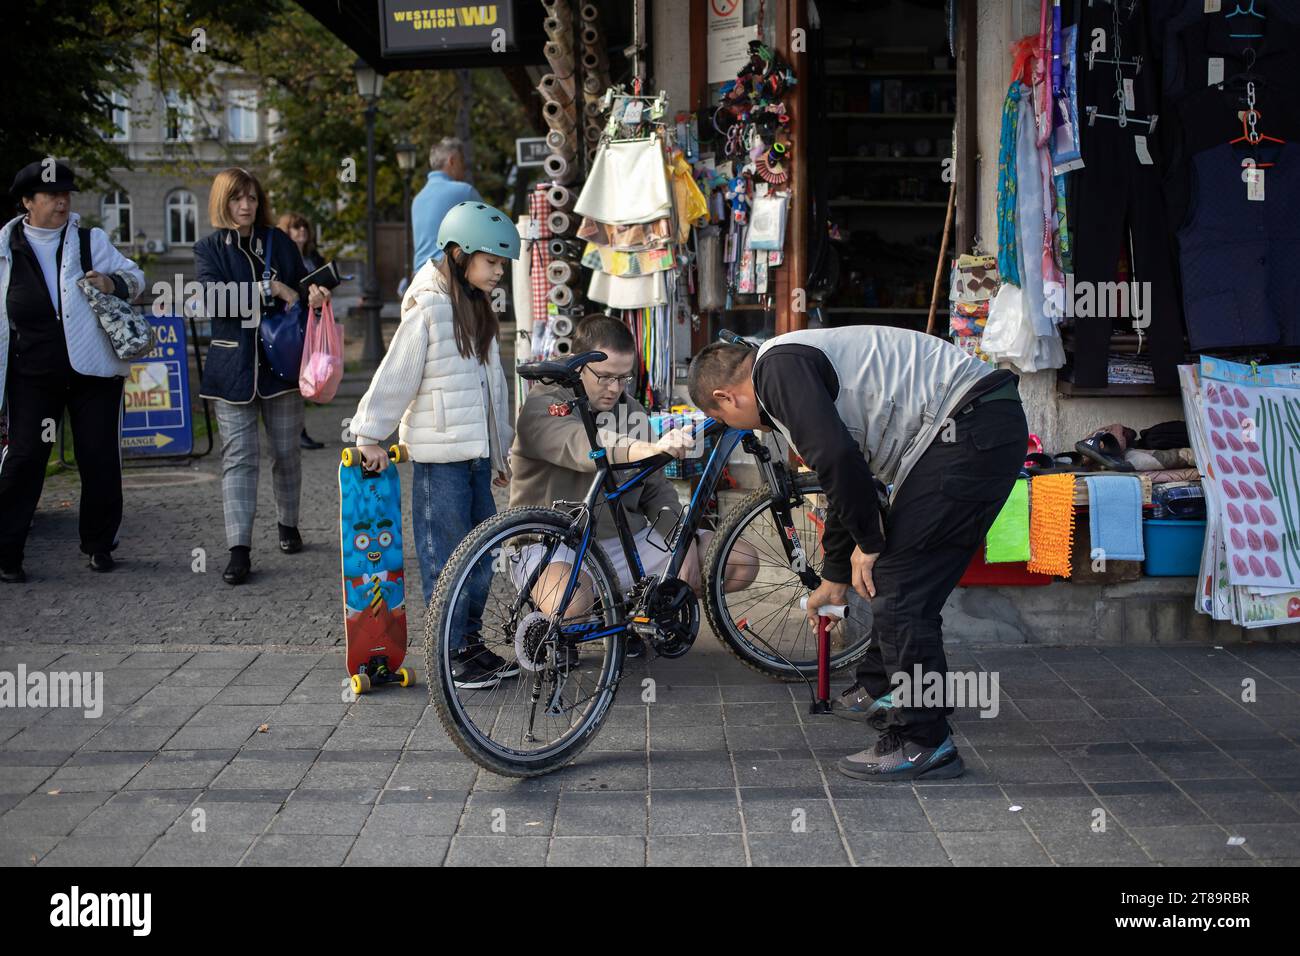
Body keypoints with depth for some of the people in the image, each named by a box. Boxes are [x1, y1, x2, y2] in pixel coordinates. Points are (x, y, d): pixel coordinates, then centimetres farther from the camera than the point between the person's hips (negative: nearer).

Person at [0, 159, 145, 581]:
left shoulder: (91, 240, 2)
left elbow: (134, 276, 9)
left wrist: (115, 283, -14)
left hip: (93, 371, 0)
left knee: (100, 458, 5)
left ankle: (99, 543, 21)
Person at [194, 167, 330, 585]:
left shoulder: (279, 241, 8)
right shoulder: (209, 248, 2)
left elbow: (300, 286, 10)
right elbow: (215, 297, -14)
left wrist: (315, 292, -13)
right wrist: (271, 288, -20)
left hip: (281, 361, 2)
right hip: (233, 366, -2)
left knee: (286, 450, 12)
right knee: (238, 457, -5)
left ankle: (288, 524, 32)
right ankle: (239, 550, -7)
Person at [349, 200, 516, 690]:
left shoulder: (477, 310, 15)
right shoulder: (428, 309, -13)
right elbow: (395, 376, -12)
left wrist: (499, 452, 22)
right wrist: (371, 436, -8)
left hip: (476, 451, 8)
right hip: (440, 454, -8)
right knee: (447, 554, -1)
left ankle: (472, 642, 23)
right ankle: (453, 653, 7)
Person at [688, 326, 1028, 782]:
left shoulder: (778, 366, -8)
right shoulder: (802, 363, 24)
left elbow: (839, 458, -22)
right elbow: (846, 471, 34)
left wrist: (868, 543, -6)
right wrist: (834, 578, 44)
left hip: (972, 431, -10)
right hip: (990, 423, 10)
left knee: (900, 587, -7)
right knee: (897, 576, 21)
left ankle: (924, 743, 0)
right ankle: (881, 691, 38)